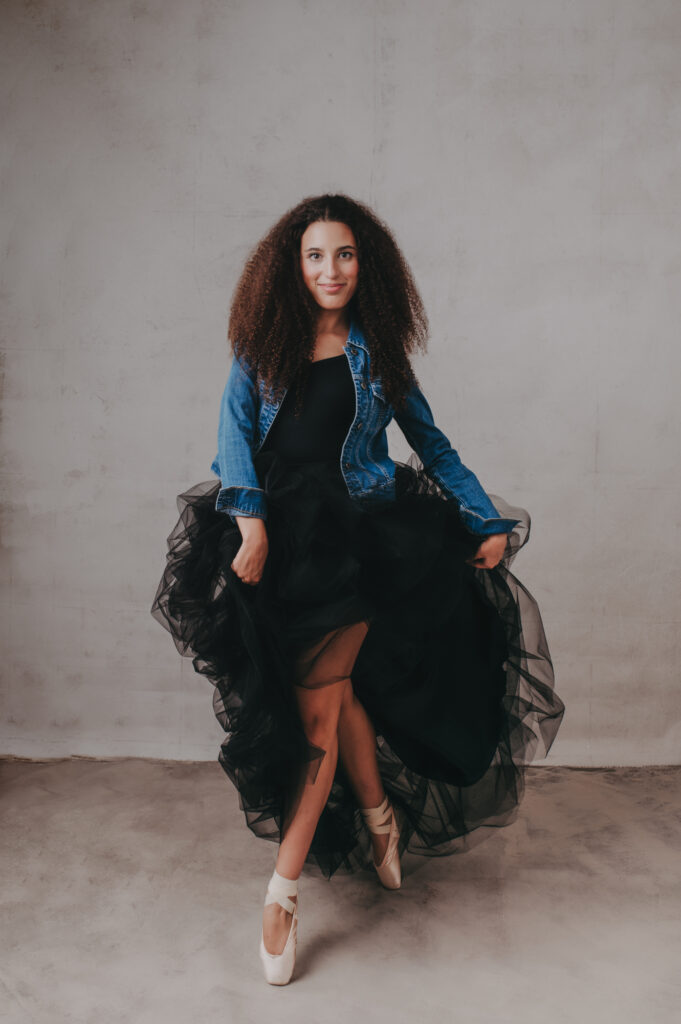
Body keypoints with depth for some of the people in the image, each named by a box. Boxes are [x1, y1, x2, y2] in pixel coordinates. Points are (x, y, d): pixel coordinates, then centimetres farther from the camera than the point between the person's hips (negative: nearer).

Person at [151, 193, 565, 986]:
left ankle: (283, 890, 1)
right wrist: (252, 524, -17)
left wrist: (489, 521, 5)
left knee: (319, 707, -8)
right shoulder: (263, 348, 10)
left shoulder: (378, 354, 11)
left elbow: (433, 445, 13)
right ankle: (381, 814, 26)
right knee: (331, 695, -2)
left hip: (355, 538, -1)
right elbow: (234, 433, -1)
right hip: (279, 539, 1)